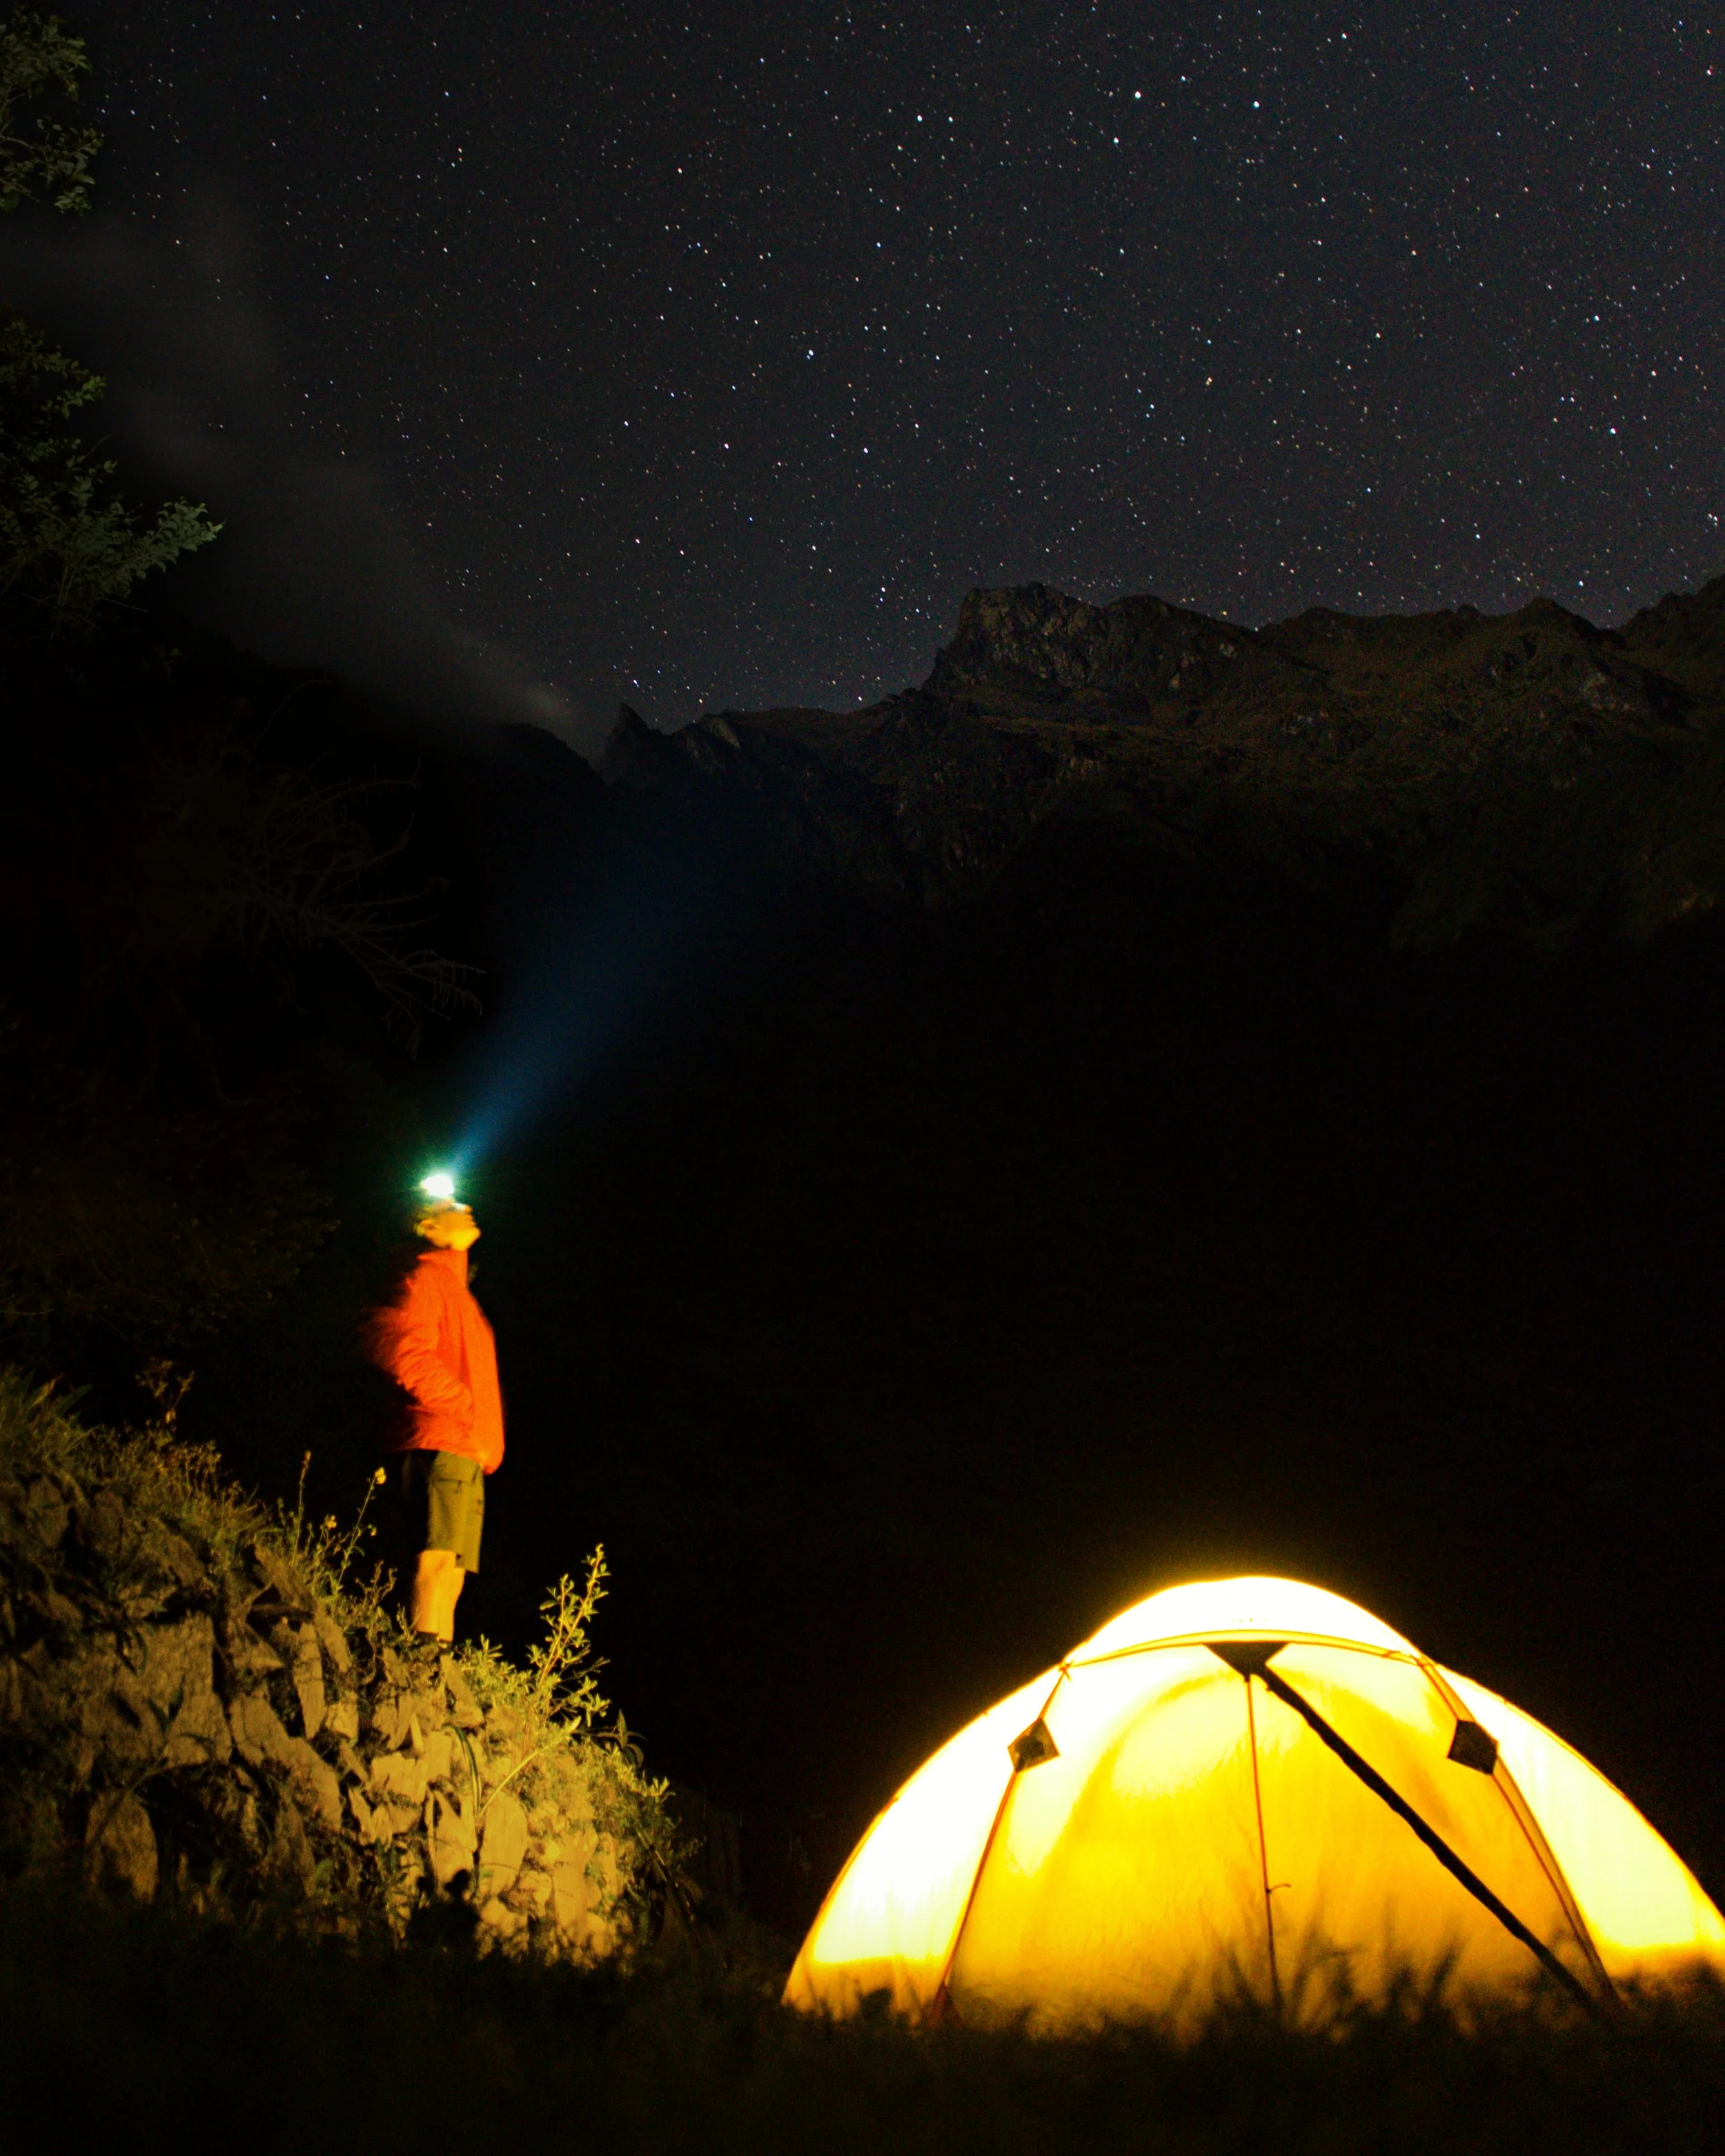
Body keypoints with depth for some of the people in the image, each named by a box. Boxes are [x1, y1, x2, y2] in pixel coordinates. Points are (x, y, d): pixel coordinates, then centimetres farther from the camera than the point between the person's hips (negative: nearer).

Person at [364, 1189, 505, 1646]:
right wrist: (466, 1407, -13)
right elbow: (403, 1350, -14)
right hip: (440, 1442, -9)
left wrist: (486, 1444, 13)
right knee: (438, 1560, -19)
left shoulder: (458, 1292, 29)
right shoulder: (426, 1278, 2)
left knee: (451, 1574, 2)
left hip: (465, 1453, 9)